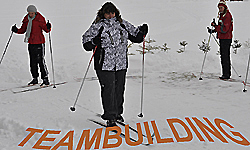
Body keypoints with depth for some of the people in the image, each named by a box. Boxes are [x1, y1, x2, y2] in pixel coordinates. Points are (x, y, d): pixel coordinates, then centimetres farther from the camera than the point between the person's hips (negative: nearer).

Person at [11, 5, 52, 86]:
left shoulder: (40, 19, -8)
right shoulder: (26, 19, 8)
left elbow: (46, 29, -11)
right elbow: (23, 30, 15)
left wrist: (48, 28, -32)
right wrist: (16, 30, -2)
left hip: (39, 43, -6)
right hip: (31, 43, 6)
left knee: (40, 61, -8)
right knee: (32, 61, 9)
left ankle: (45, 79, -1)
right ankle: (35, 78, 19)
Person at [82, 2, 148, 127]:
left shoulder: (123, 24, 9)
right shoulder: (97, 26, -3)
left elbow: (135, 35, 19)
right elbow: (86, 43, -2)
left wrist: (142, 31, 0)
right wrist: (94, 42, -22)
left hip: (121, 64, 5)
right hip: (104, 64, -5)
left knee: (119, 88, 12)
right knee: (108, 88, -9)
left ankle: (118, 113, 30)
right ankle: (110, 117, -1)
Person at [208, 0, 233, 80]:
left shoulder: (227, 16, -15)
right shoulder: (222, 15, 16)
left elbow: (224, 29, -22)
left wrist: (215, 26, -22)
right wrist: (213, 30, 10)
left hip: (226, 39, -10)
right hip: (222, 38, 10)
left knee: (225, 56, -9)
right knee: (224, 56, 14)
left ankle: (226, 75, -7)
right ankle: (227, 73, 21)